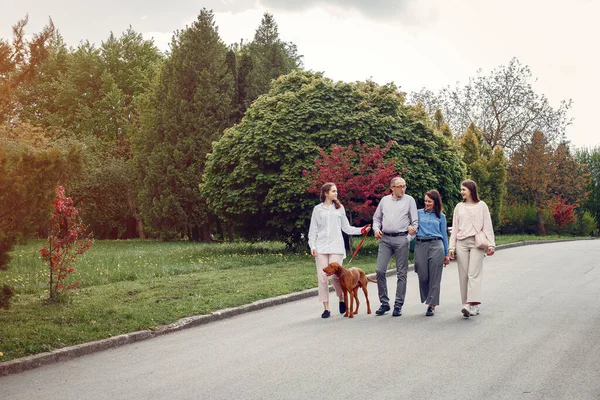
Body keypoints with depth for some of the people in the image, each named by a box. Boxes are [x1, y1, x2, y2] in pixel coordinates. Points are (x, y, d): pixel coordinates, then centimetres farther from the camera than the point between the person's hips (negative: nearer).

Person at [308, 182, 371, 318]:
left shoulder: (340, 208, 14)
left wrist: (361, 230, 3)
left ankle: (342, 299, 17)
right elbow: (313, 230, 9)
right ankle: (326, 308, 2)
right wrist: (312, 246, -3)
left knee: (336, 275, -10)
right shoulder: (318, 209, 10)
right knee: (322, 277, -5)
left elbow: (346, 228, 15)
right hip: (321, 247, 0)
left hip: (336, 246, 0)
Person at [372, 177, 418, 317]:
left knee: (401, 273, 0)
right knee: (380, 270, -5)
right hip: (385, 239, 2)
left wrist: (413, 229, -14)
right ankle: (384, 303, 6)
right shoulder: (384, 200, 14)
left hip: (401, 239, -2)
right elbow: (377, 217, 20)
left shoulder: (409, 200, 6)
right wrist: (376, 228, 2)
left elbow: (415, 220, 5)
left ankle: (398, 305, 6)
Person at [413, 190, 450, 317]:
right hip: (420, 245, 1)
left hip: (436, 245, -1)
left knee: (434, 277, -5)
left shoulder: (441, 216, 14)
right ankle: (427, 299, 20)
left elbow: (444, 235, 16)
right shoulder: (419, 213, 15)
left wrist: (446, 254, 15)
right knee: (423, 276, -2)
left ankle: (432, 305, -3)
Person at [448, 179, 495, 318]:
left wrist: (491, 244, -4)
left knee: (473, 274, -13)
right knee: (463, 275, 0)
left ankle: (472, 304, -23)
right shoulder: (459, 207, 14)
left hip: (476, 243, -4)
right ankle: (473, 306, 5)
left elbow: (487, 226, 4)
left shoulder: (481, 206, 6)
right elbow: (455, 228, 14)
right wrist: (451, 247, 8)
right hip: (461, 243, 4)